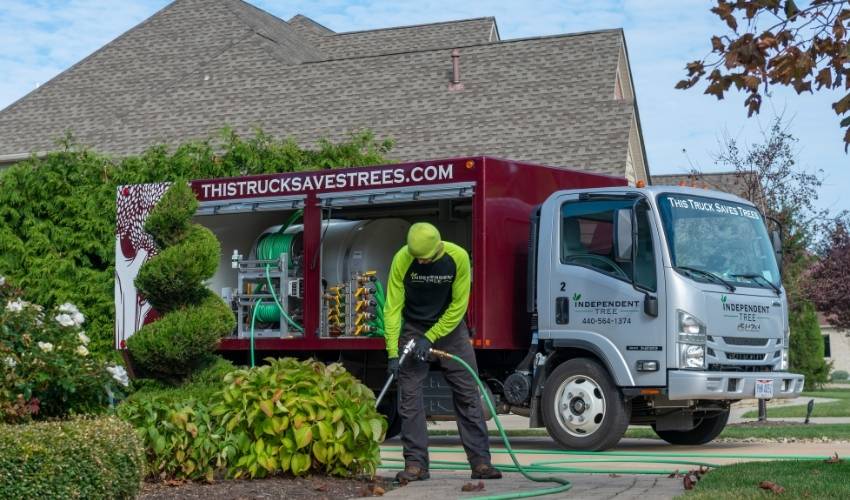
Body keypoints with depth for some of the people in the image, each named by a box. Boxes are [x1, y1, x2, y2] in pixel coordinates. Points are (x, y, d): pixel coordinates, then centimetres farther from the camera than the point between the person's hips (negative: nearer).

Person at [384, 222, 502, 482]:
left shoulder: (458, 257, -20)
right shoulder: (402, 259, -21)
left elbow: (458, 305, -14)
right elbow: (393, 307, -18)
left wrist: (430, 338, -18)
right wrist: (393, 352, -23)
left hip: (450, 327, 1)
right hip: (413, 329, 0)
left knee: (468, 393, -2)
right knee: (409, 395, -7)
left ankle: (480, 461, 0)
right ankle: (416, 463, -3)